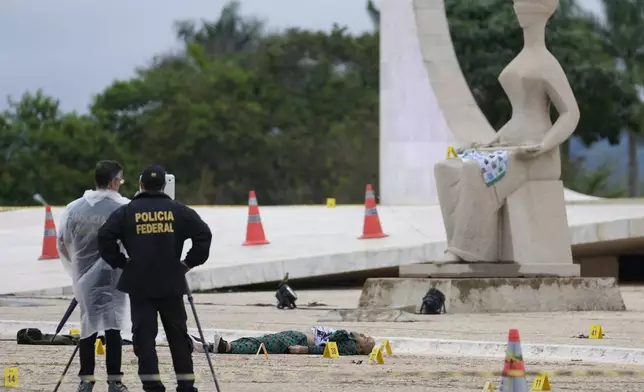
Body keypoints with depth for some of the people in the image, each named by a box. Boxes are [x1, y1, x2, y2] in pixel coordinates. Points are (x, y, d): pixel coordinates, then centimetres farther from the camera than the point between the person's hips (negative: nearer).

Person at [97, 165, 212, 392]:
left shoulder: (127, 212, -1)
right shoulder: (178, 211, 1)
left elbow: (105, 237, -8)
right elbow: (203, 234, -5)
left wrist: (120, 262, 4)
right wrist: (190, 262, 5)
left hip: (139, 284, -1)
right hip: (171, 283, 1)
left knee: (144, 333, 1)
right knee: (178, 333, 11)